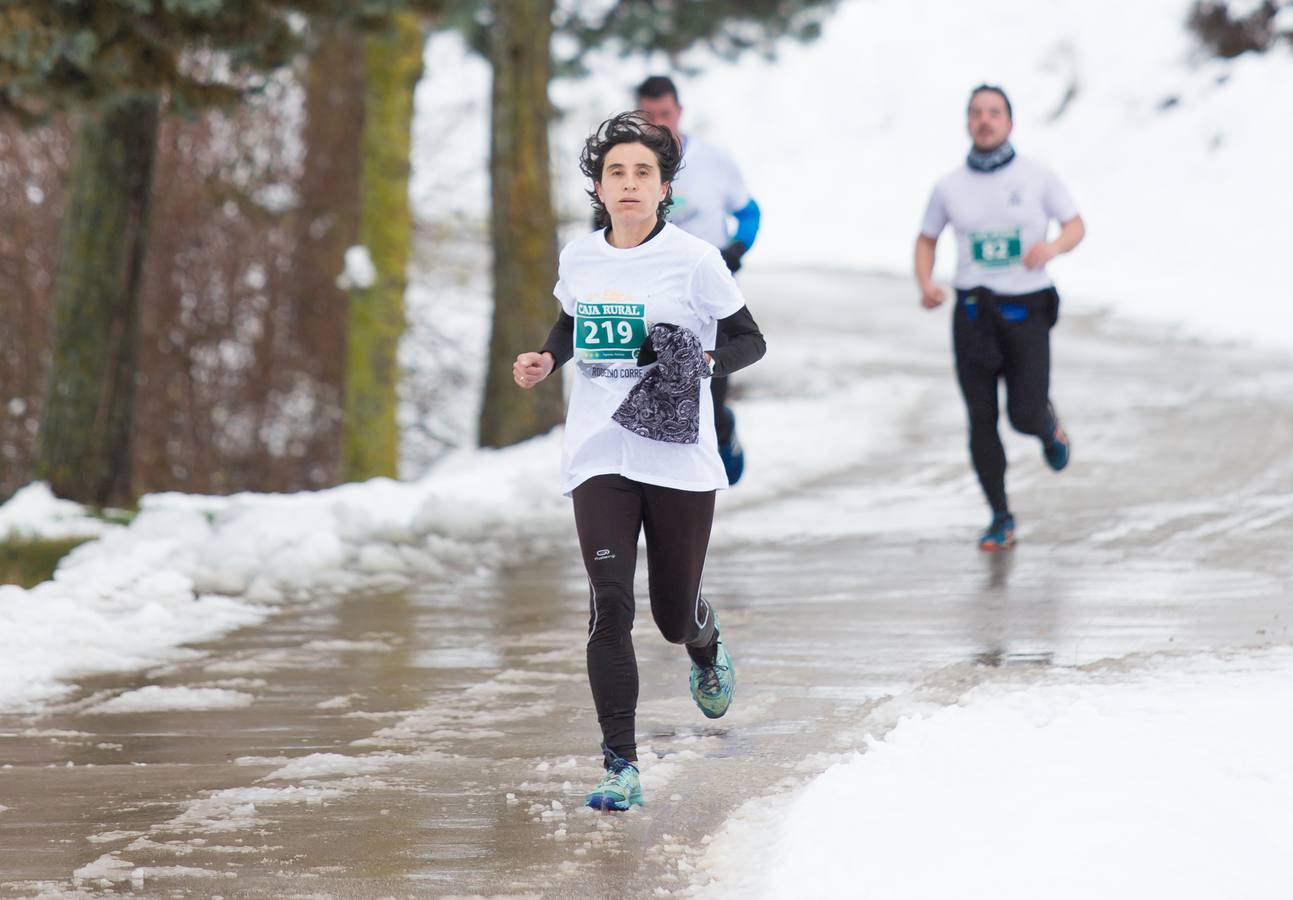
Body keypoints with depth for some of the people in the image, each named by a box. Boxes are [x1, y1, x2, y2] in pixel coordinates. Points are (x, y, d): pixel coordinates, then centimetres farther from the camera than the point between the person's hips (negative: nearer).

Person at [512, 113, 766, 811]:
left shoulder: (693, 260, -7)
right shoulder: (578, 259, 5)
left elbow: (751, 341, 0)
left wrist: (706, 362, -20)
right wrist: (545, 360, 4)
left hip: (679, 458, -2)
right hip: (600, 458, 2)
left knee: (675, 615, 8)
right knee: (609, 608, -12)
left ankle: (707, 648, 48)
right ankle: (621, 768, -10)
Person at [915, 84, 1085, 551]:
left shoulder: (1035, 177, -4)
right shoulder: (950, 186, 1)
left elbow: (1076, 225, 5)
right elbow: (926, 240, 13)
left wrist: (1053, 247, -19)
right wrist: (925, 285, -7)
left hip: (1026, 311, -2)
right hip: (973, 313, 2)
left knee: (1024, 416, -8)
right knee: (981, 420, -2)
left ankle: (1049, 427, 31)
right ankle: (1001, 520, 11)